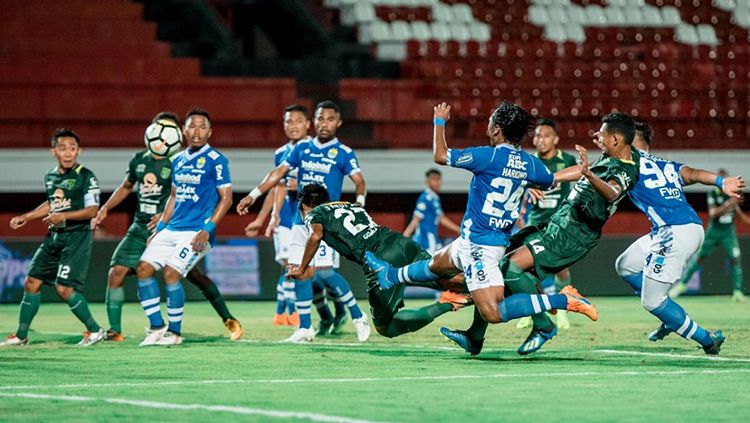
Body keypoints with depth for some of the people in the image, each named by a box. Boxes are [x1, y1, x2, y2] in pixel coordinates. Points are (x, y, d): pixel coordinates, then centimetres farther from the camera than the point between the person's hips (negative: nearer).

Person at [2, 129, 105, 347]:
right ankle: (21, 335, 15)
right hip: (54, 237, 7)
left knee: (64, 287, -15)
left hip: (77, 237, -7)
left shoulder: (86, 176, -9)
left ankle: (95, 330, -1)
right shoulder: (50, 177, 12)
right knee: (32, 282, 5)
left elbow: (92, 210, -14)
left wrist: (64, 216, -24)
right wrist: (25, 217, 27)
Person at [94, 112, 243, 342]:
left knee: (194, 275, -7)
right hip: (140, 228, 5)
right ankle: (115, 331, -3)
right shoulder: (139, 159, 8)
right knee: (116, 272, -9)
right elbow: (126, 187, 26)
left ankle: (229, 320, 7)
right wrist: (105, 208, 18)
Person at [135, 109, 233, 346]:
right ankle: (157, 327, 6)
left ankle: (175, 332, -4)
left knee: (171, 273, -19)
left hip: (197, 232, -7)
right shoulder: (178, 161, 15)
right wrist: (159, 227, 16)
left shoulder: (216, 160, -6)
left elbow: (226, 198, -9)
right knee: (143, 269, -3)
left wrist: (208, 229, -18)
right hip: (172, 229, 7)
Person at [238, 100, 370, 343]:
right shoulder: (302, 148, 11)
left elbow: (359, 181, -11)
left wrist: (359, 202, -28)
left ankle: (358, 317, 1)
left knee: (324, 271, -14)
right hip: (301, 220, 5)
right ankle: (305, 328, 11)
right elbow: (279, 172, 14)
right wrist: (253, 195, 10)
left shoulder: (343, 153, -2)